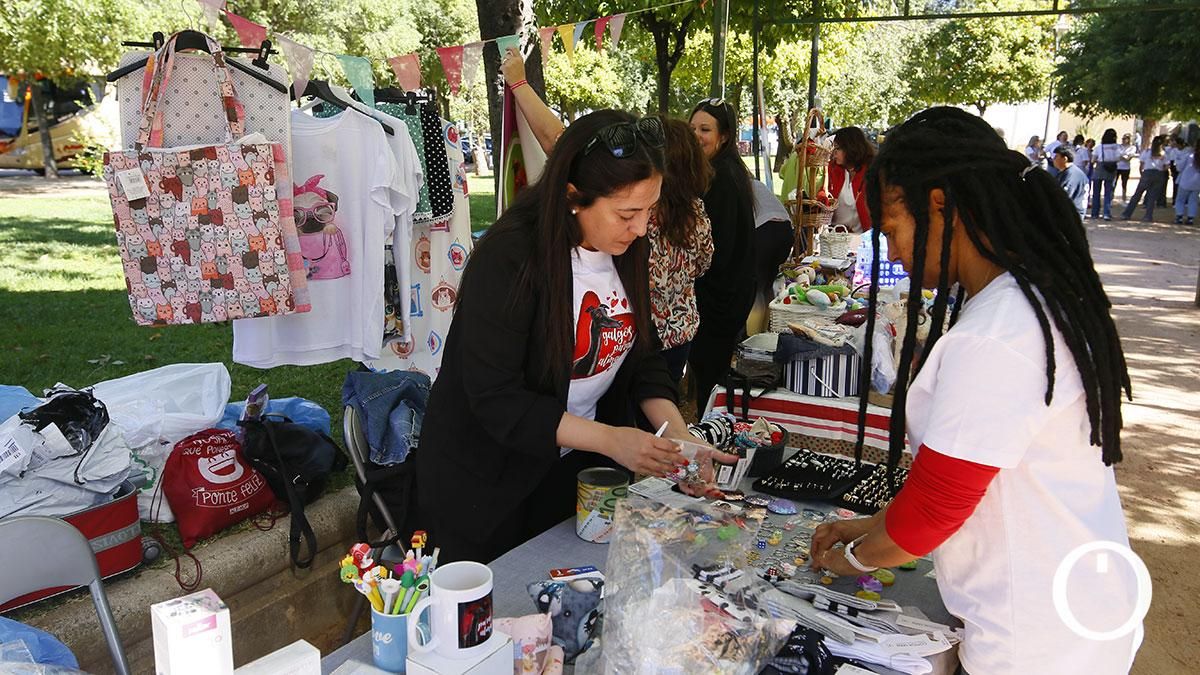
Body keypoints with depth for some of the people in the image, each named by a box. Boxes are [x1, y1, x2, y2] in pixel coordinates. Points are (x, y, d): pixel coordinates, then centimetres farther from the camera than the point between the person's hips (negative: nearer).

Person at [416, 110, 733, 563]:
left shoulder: (626, 248, -4)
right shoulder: (509, 257, -26)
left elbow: (643, 355, 3)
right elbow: (496, 400, -27)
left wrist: (677, 434, -13)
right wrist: (610, 439, -32)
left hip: (573, 468, 6)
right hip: (487, 483, -6)